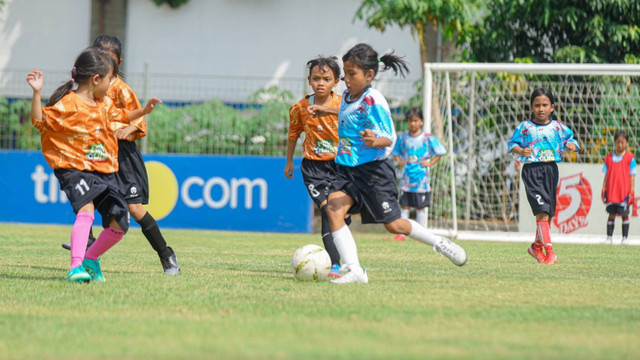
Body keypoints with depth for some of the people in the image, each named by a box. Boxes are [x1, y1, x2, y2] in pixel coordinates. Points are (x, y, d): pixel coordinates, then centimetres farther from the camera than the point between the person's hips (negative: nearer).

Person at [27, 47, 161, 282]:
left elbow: (120, 116, 33)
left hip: (104, 172, 8)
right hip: (75, 170, -7)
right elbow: (40, 121, -17)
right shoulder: (67, 104, -12)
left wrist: (144, 111, 25)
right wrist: (37, 93, -27)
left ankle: (91, 259, 25)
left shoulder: (104, 104, 13)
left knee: (119, 225, 1)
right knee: (86, 208, -32)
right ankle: (76, 267, -32)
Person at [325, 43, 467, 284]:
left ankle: (438, 243, 27)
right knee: (333, 208, -18)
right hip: (347, 168, 7)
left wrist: (375, 141, -38)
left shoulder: (373, 102, -17)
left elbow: (389, 138, -19)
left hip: (374, 169, -7)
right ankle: (353, 270, -19)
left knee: (393, 224, 1)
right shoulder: (347, 96, 6)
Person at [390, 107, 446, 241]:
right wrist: (399, 161, 3)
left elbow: (440, 153, 3)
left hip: (421, 180, -3)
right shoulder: (403, 138, 7)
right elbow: (395, 153, 20)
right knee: (405, 206, 3)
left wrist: (430, 163, -6)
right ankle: (402, 233, 6)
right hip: (406, 179, 3)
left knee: (421, 207, 2)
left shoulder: (428, 138, -2)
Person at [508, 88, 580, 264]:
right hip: (531, 170, -3)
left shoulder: (558, 127, 8)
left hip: (551, 169, 3)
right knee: (541, 210, -15)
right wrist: (521, 151, -19)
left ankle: (536, 246, 32)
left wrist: (571, 145, -17)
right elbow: (513, 143, 2)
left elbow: (570, 139, 6)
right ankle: (549, 250, -19)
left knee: (548, 213, 10)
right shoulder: (524, 127, 3)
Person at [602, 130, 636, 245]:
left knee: (624, 215, 2)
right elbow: (606, 175, 11)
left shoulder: (630, 158, 0)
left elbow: (632, 175, 0)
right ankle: (609, 237, 10)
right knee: (611, 214, 4)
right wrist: (604, 189, 6)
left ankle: (624, 238, 9)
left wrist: (631, 191, -4)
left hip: (624, 193, -2)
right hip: (611, 192, 2)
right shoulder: (609, 158, 7)